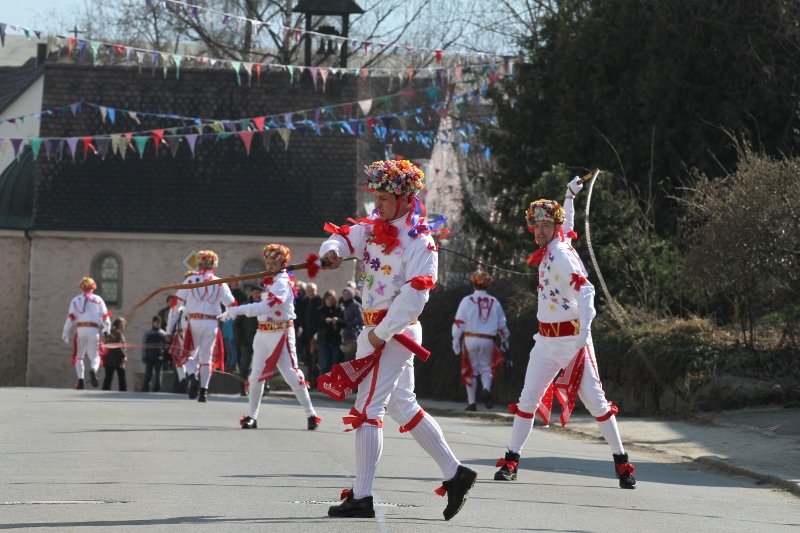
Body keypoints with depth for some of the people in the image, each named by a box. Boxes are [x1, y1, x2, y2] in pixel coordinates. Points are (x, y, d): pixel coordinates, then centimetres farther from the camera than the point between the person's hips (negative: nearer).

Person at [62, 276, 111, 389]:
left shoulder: (76, 300, 9)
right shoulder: (98, 300, 9)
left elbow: (70, 318, 3)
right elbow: (105, 316, 5)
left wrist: (65, 333, 6)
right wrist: (107, 329, 19)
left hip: (80, 329, 0)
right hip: (94, 330, 0)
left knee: (78, 356, 14)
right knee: (95, 356, 5)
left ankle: (80, 379, -1)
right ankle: (93, 370, -28)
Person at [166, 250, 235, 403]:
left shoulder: (190, 280, 2)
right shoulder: (220, 284, 4)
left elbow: (177, 303, 1)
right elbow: (232, 305, 6)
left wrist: (170, 326, 5)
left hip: (194, 322, -1)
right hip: (212, 324, 1)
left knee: (189, 353, 12)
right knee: (206, 357, 11)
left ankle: (193, 377, -14)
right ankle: (203, 390, 6)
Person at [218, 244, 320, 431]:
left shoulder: (282, 283, -15)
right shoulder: (269, 281, 15)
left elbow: (266, 306, -29)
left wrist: (237, 310, -32)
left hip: (280, 333, -9)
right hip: (263, 333, 9)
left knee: (291, 374, -8)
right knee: (256, 375, 7)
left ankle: (310, 414, 0)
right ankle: (252, 416, 14)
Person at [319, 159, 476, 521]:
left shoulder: (420, 241, -14)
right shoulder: (372, 228, 10)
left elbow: (414, 295, -20)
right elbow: (343, 238, 0)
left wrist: (381, 334, -20)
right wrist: (332, 251, -25)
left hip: (396, 331, -9)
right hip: (375, 328, 9)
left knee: (367, 408, -11)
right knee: (403, 406, 14)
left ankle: (362, 497, -11)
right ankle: (454, 474, 22)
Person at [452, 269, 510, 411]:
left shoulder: (467, 301, -5)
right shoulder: (494, 303, 3)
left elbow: (459, 323, -8)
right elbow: (502, 324, 8)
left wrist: (456, 341, -4)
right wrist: (505, 340, 21)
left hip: (470, 339, -1)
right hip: (488, 341, 1)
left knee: (471, 370, 8)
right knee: (486, 367, 16)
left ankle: (471, 403, 11)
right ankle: (487, 389, -14)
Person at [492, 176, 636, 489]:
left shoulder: (562, 254, -15)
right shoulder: (548, 250, 10)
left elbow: (585, 290, -26)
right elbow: (566, 224, 32)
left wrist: (585, 329, -36)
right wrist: (569, 196, 36)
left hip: (571, 339, -8)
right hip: (546, 339, 8)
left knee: (594, 399, -6)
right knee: (528, 399, 2)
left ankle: (621, 462, 0)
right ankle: (511, 460, 5)